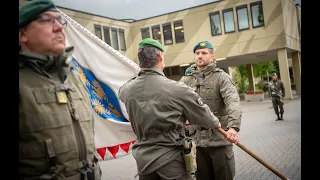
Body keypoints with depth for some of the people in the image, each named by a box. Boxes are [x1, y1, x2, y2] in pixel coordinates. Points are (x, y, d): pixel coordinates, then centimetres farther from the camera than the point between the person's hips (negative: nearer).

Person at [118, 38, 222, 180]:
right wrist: (216, 123, 15)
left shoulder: (128, 89, -4)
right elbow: (202, 114, -5)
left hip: (143, 159, 5)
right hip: (170, 160, -5)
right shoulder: (176, 89, -18)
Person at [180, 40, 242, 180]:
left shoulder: (221, 77, -4)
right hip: (197, 142, 3)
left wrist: (233, 126, -34)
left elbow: (233, 102, -19)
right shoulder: (185, 80, 7)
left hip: (220, 140, -3)